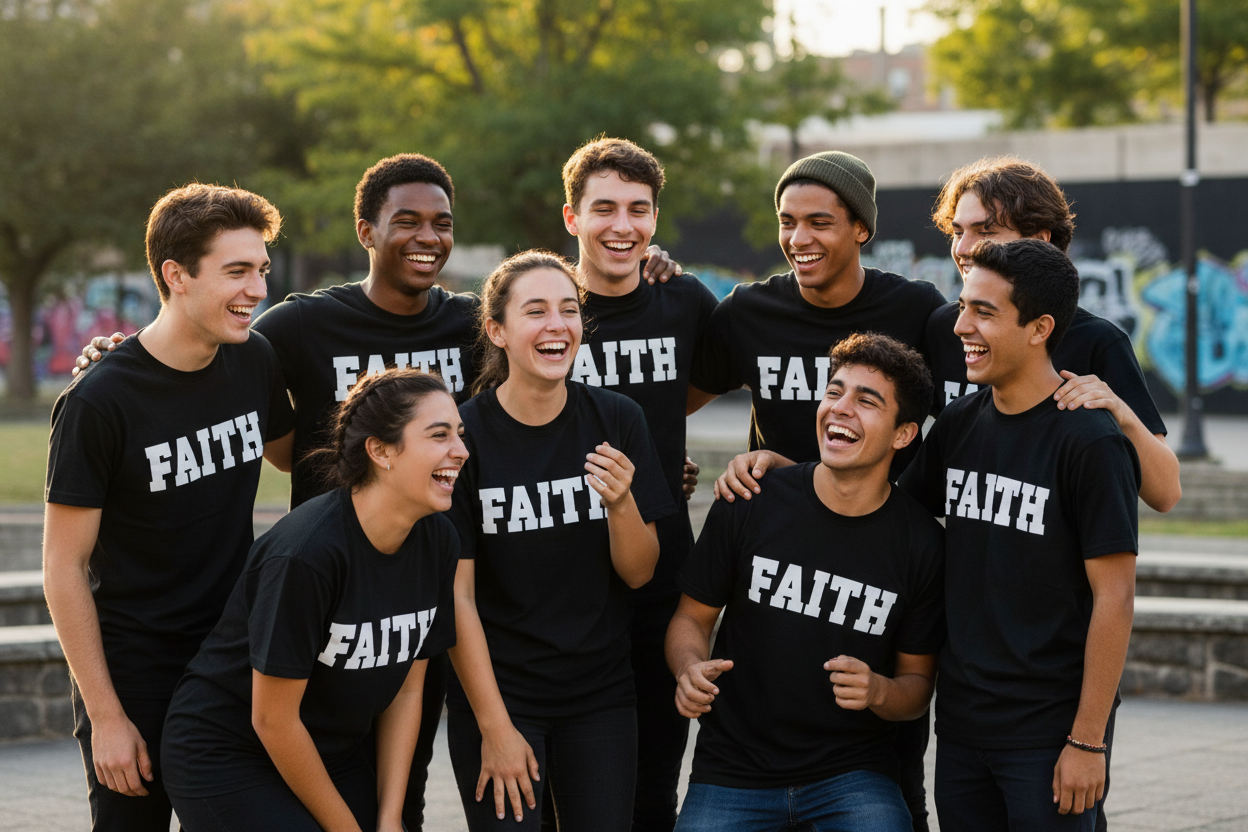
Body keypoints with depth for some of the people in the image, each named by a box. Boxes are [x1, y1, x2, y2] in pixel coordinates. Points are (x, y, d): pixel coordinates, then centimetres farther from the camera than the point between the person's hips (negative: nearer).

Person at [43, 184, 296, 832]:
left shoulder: (255, 361, -1)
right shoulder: (97, 402, -17)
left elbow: (289, 455, 22)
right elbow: (64, 567, -13)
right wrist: (106, 716, -14)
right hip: (132, 677, -5)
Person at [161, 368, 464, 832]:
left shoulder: (438, 542, -6)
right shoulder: (306, 552, -27)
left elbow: (406, 691, 2)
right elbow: (272, 719, -21)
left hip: (334, 754, 7)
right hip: (226, 755, -7)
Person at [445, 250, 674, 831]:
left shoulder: (617, 421, -3)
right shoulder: (462, 434, -12)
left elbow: (638, 574, 0)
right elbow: (457, 595, -10)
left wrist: (621, 502, -20)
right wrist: (495, 727, -11)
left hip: (601, 695, 3)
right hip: (494, 691, -3)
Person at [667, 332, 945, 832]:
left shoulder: (921, 543, -3)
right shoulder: (750, 504, -4)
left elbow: (917, 683, 6)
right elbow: (692, 617, 7)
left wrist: (878, 692, -16)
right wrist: (691, 671, -14)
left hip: (853, 774, 0)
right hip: (733, 770, 0)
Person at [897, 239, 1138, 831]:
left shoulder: (1091, 442, -13)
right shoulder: (959, 423, 6)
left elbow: (1114, 598, -13)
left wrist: (1088, 741, -14)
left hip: (1051, 734, -6)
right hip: (960, 726, 6)